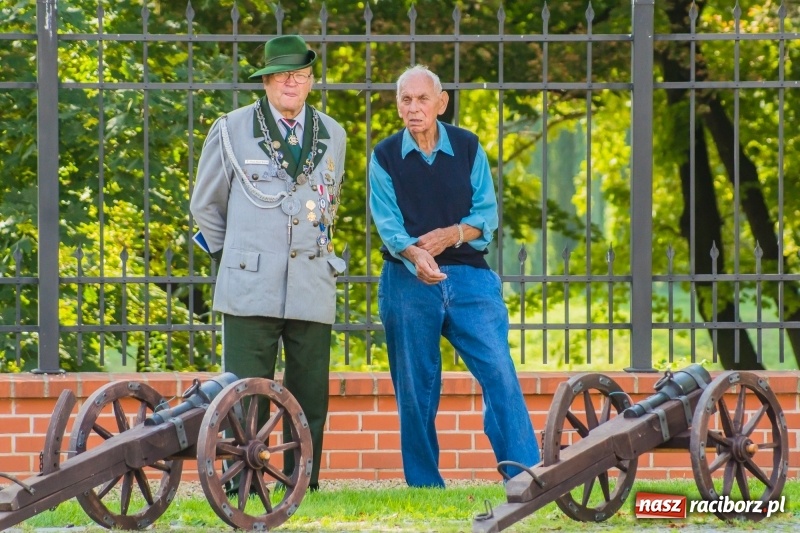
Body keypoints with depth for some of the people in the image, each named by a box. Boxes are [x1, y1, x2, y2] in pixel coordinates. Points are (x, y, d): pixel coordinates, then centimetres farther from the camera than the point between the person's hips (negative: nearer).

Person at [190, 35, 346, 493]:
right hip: (251, 289, -3)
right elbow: (206, 205, 14)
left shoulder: (332, 136, 13)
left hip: (313, 289, 3)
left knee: (311, 398, 2)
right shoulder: (232, 130, 4)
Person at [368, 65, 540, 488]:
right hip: (407, 280, 0)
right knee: (414, 386, 2)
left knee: (499, 371, -11)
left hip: (468, 275, 0)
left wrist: (451, 234, -15)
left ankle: (526, 475, -12)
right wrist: (414, 254, -27)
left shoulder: (468, 148, 6)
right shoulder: (385, 156, 3)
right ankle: (424, 486, 10)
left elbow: (488, 214, 4)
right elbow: (387, 222, -7)